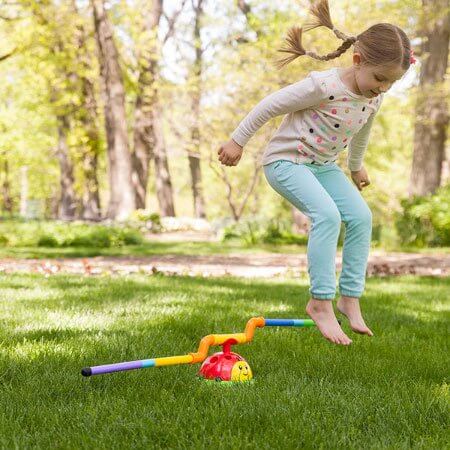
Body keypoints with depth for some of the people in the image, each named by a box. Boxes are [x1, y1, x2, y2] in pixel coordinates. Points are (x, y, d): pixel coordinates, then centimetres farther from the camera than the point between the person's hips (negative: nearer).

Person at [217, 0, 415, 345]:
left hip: (323, 165, 7)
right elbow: (271, 105, -18)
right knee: (327, 214, -28)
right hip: (286, 161, -7)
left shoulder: (374, 98, -4)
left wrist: (356, 166, 33)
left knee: (361, 216, -10)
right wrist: (237, 141, -10)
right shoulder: (324, 86, -27)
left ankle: (350, 297, -2)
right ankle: (321, 302, -22)